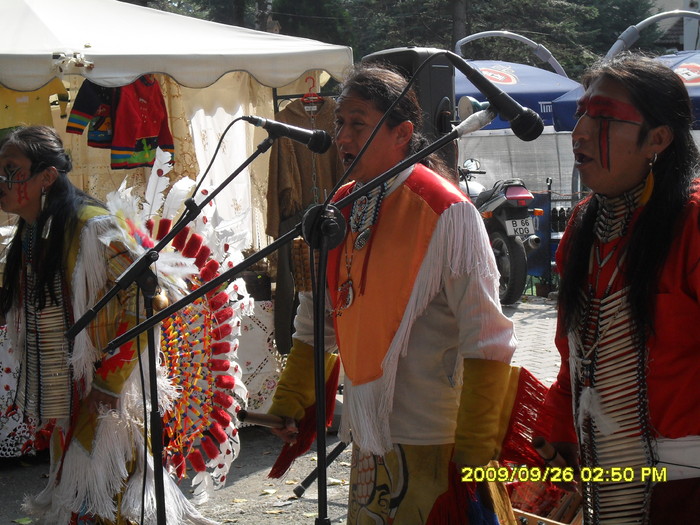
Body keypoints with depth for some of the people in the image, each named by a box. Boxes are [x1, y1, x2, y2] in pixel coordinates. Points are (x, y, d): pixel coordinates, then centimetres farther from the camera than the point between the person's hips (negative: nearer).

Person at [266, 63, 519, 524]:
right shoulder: (344, 209, 8)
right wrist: (290, 402, 16)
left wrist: (475, 446, -17)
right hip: (369, 436, 7)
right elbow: (316, 321, 19)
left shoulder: (446, 212, -13)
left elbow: (486, 340, -15)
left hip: (432, 447, -7)